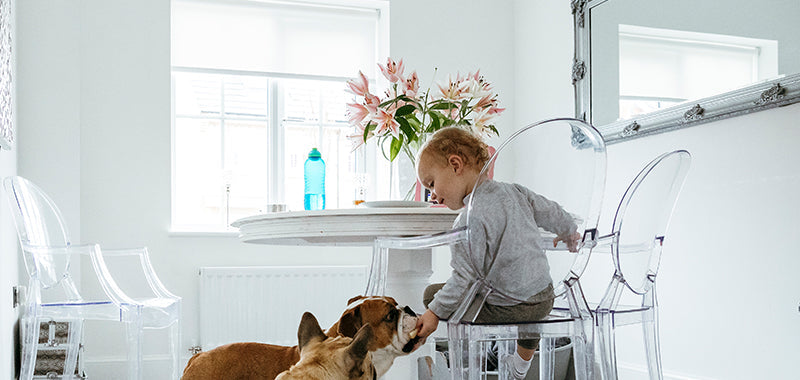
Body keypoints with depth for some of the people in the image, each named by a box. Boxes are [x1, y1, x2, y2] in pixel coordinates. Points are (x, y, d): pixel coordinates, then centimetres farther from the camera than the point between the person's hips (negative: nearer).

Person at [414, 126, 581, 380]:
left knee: (431, 293, 4)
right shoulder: (514, 192, 0)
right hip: (545, 300, 7)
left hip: (506, 310, -7)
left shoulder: (470, 221, -22)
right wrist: (568, 232, 35)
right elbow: (551, 212, 14)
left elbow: (465, 277, -21)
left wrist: (435, 313, -12)